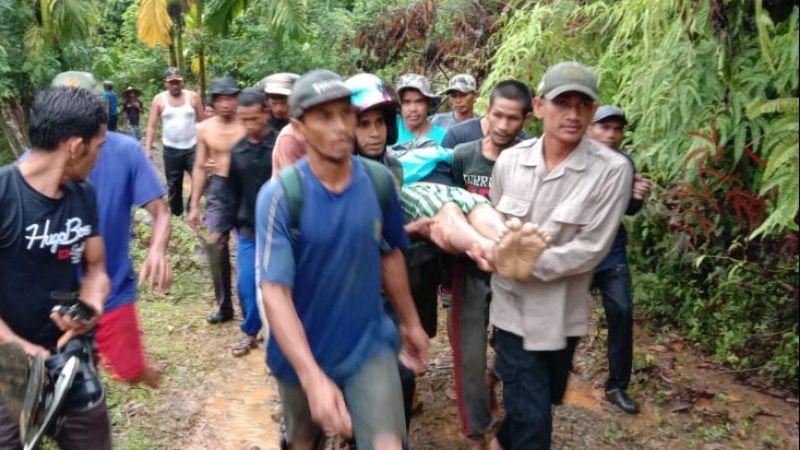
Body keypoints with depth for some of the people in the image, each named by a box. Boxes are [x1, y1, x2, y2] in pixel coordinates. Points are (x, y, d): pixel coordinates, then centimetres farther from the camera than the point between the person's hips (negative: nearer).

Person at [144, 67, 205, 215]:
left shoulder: (193, 97, -1)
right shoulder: (159, 99, -1)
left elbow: (202, 122, 3)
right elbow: (152, 126, 0)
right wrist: (148, 148, -7)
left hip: (192, 148, 0)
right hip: (171, 149, 1)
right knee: (173, 185, 11)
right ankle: (176, 214, 26)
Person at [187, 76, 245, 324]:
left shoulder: (247, 126, -7)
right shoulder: (204, 129, 4)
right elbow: (199, 168, 9)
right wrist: (194, 206, 7)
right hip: (218, 189, 3)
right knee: (216, 247, 0)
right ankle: (224, 306, 14)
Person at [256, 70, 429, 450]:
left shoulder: (380, 181, -9)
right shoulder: (279, 196, -20)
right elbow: (275, 293, -25)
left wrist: (410, 323, 14)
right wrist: (313, 378, -34)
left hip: (370, 346, 2)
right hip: (301, 354, -1)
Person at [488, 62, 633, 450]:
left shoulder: (612, 170, -15)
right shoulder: (509, 160, -5)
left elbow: (590, 249, -17)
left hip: (560, 313, 0)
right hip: (513, 306, 0)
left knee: (538, 403, 22)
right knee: (532, 417, 0)